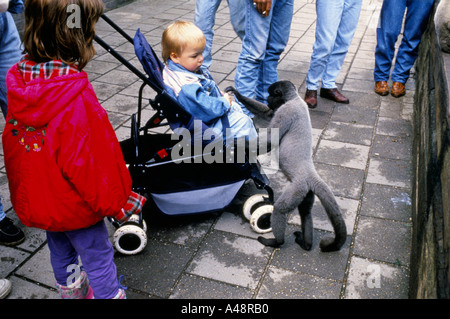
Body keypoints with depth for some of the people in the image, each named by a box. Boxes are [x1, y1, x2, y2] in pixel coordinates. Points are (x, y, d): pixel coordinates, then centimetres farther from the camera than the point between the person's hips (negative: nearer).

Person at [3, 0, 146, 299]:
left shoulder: (19, 80, -10)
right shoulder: (76, 96, -33)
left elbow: (12, 139, 4)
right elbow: (88, 160, -27)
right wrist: (117, 202, -13)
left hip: (36, 199, 8)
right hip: (73, 204, -8)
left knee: (60, 251, 29)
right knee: (98, 255, 14)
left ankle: (71, 290, 53)